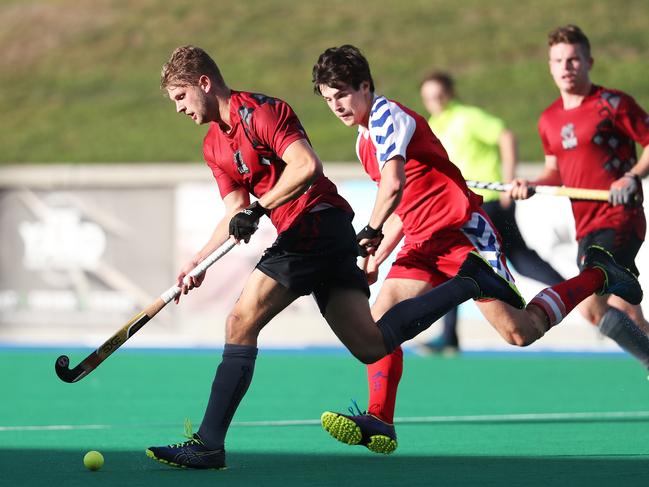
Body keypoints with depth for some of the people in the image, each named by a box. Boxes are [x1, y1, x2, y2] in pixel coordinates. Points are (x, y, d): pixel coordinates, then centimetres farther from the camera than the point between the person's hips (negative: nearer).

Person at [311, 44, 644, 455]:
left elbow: (394, 184, -29)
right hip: (424, 244, 9)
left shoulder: (387, 116, -13)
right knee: (379, 320, -10)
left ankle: (598, 276, 14)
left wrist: (371, 233, -20)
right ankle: (379, 423, -12)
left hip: (463, 232, -9)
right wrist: (374, 259, 14)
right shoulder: (365, 140, 17)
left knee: (521, 333, -7)